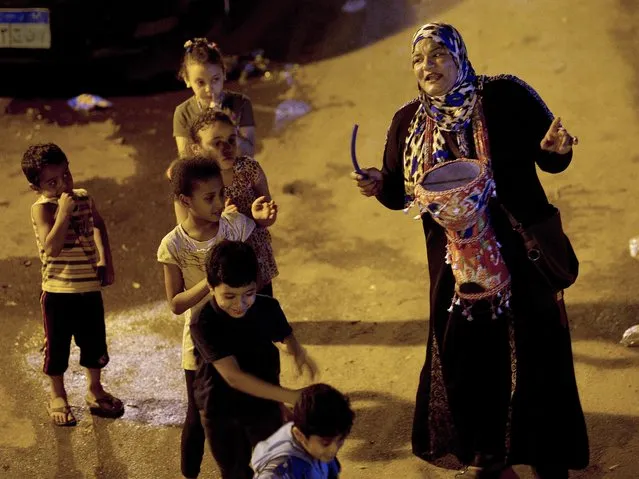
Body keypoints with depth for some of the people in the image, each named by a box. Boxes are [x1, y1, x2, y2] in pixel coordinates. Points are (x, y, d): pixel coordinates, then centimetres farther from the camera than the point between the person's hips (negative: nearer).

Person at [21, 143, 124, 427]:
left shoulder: (84, 199, -2)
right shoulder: (42, 209, -19)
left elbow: (98, 225, 20)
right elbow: (52, 247, -33)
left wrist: (106, 260, 14)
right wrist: (64, 211, -33)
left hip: (90, 288, 5)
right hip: (58, 292, -5)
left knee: (94, 342, 18)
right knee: (57, 346, 11)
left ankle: (95, 390, 39)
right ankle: (57, 397, 31)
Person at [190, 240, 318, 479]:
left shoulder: (268, 308, -17)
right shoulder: (203, 324, -29)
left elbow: (285, 336, 6)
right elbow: (233, 377, -35)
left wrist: (298, 353, -21)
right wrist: (291, 397, -40)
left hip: (264, 406, 2)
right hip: (221, 414, -2)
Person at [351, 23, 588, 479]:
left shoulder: (505, 97, -10)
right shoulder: (408, 122, 2)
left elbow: (551, 159, -7)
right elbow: (400, 192, 10)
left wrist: (556, 148, -29)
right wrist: (378, 184, -11)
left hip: (519, 251, -4)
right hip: (453, 260, 4)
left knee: (532, 351, 3)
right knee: (464, 353, 11)